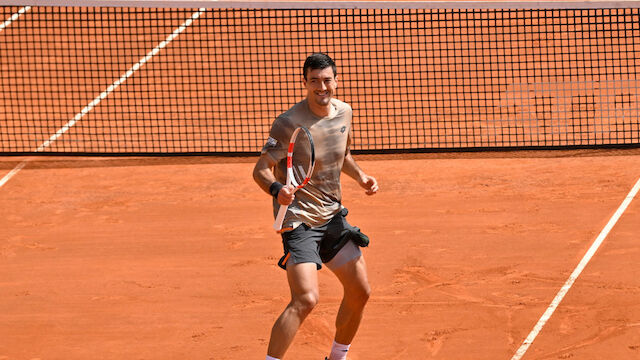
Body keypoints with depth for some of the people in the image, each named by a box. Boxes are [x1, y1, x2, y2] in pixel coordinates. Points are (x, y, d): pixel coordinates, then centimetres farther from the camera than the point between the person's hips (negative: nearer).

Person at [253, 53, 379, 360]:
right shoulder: (289, 123, -19)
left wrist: (360, 176, 6)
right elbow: (261, 169, -18)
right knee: (306, 299, -22)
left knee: (360, 292, 11)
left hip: (333, 216, 7)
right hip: (299, 218, -7)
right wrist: (277, 189, -38)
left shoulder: (343, 112, 4)